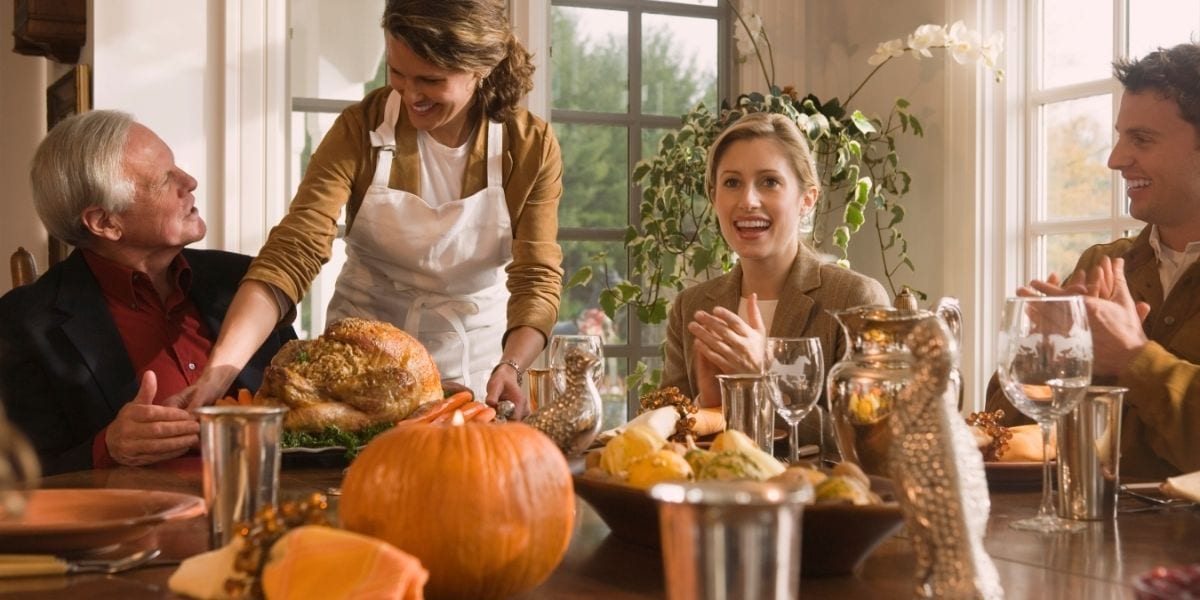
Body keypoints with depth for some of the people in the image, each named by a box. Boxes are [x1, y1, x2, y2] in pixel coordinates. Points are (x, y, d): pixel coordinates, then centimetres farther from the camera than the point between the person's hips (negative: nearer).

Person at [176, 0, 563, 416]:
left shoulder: (531, 147, -11)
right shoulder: (360, 129, -13)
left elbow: (537, 276, -13)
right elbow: (293, 251, -22)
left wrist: (511, 366, -33)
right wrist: (223, 365, -35)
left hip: (477, 355, 0)